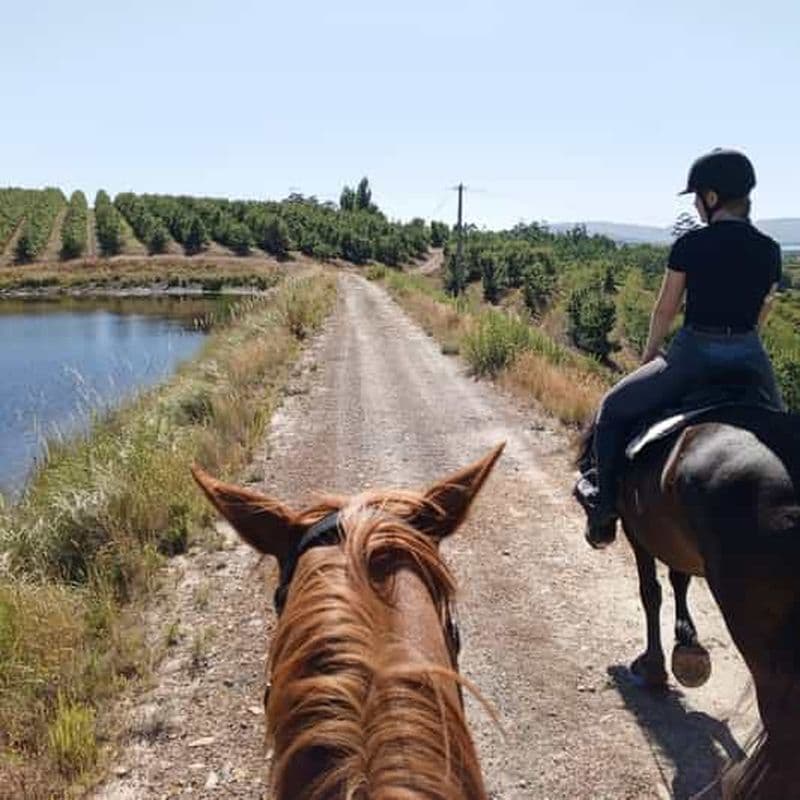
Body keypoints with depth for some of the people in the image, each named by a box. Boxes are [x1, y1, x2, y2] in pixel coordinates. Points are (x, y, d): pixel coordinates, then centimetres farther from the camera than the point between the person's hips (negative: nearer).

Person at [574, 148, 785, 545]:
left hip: (693, 353, -4)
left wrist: (649, 356, 14)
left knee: (613, 410, 14)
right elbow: (759, 315, 14)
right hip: (750, 356, 5)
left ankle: (604, 501, 17)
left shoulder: (690, 245, -8)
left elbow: (665, 310, 0)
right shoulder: (769, 250, 5)